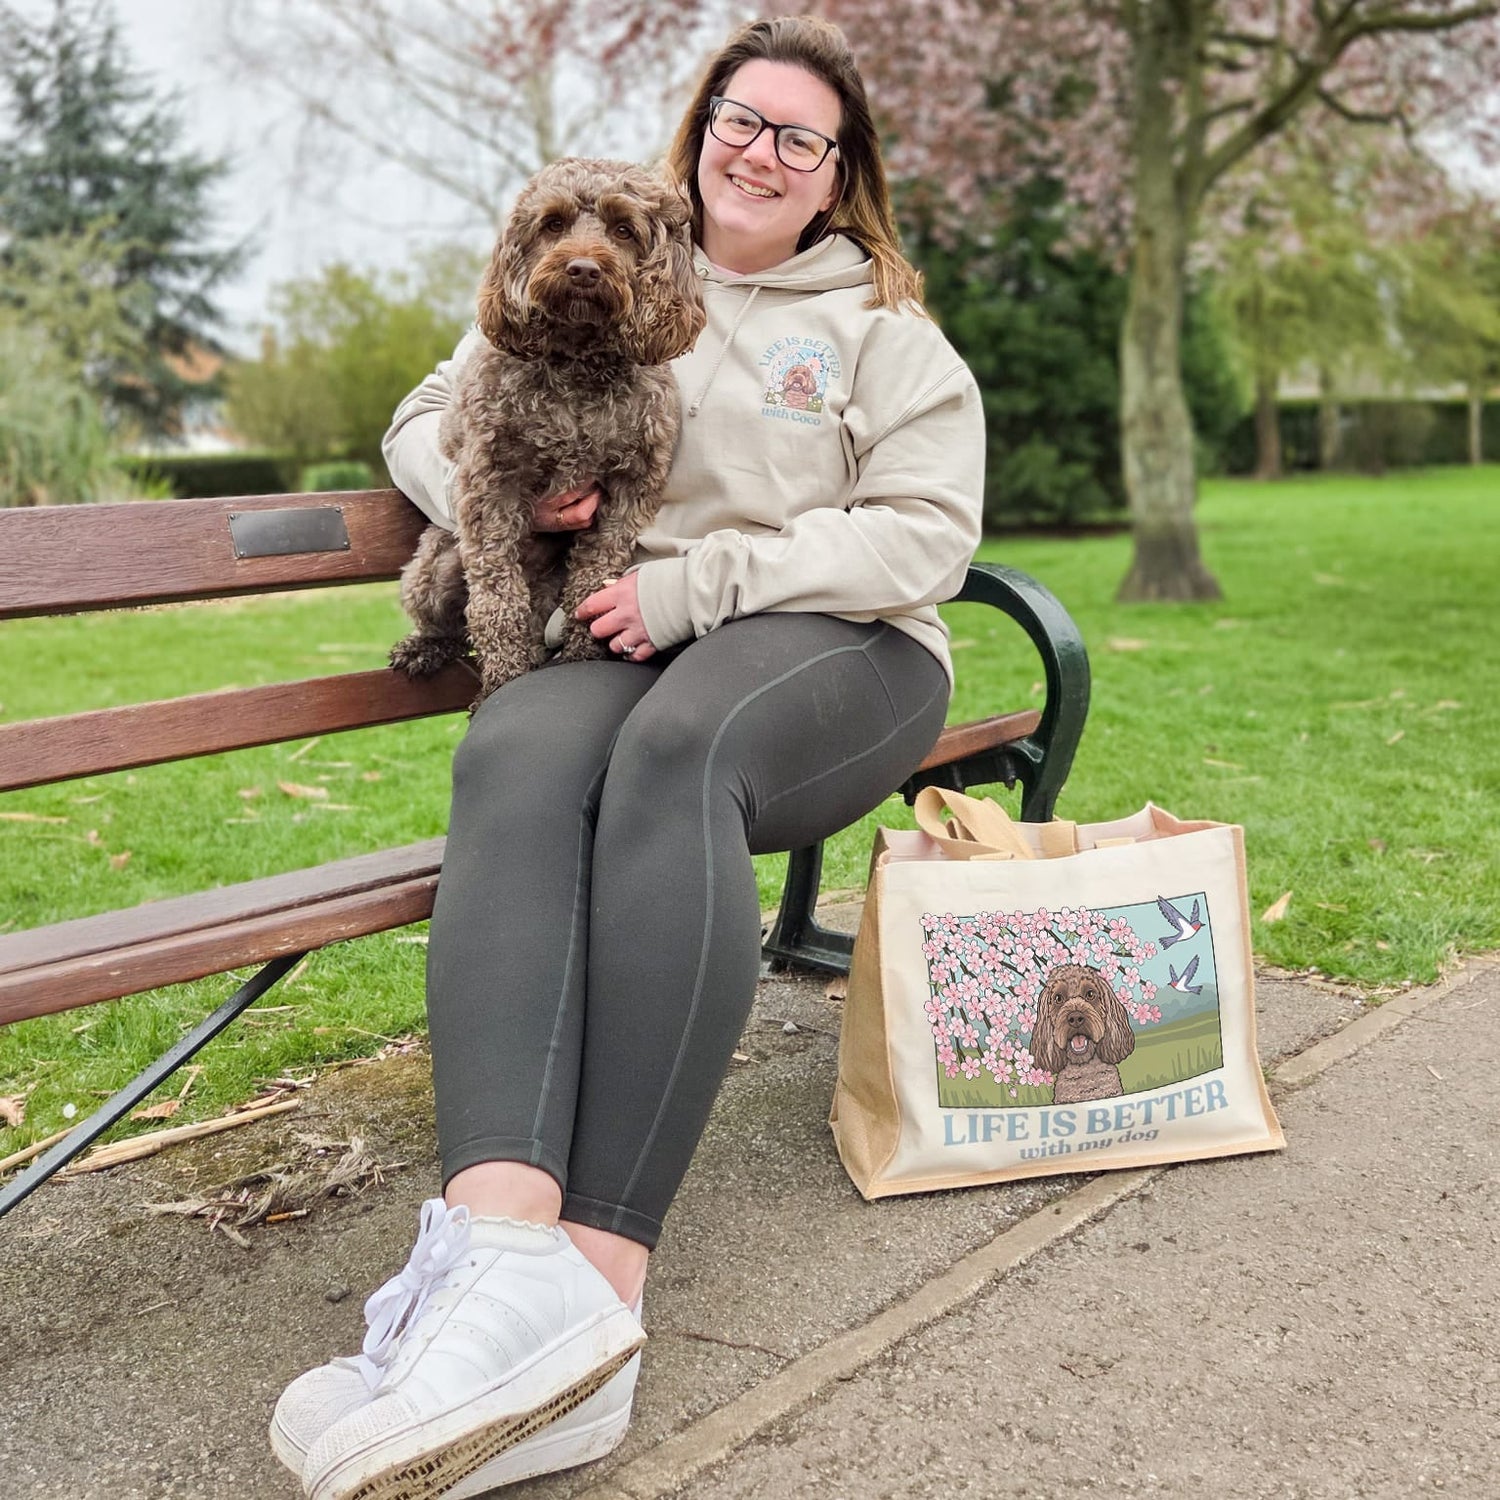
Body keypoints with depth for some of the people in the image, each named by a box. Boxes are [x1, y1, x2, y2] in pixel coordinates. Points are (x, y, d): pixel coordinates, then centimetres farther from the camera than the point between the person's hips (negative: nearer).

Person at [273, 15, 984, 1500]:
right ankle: (503, 1240, -54)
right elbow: (424, 421, 25)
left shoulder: (884, 329, 16)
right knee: (516, 757, -35)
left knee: (676, 749, -39)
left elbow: (924, 537, 2)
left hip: (831, 649, -2)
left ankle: (596, 1275, -48)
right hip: (617, 642, 2)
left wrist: (693, 583, -10)